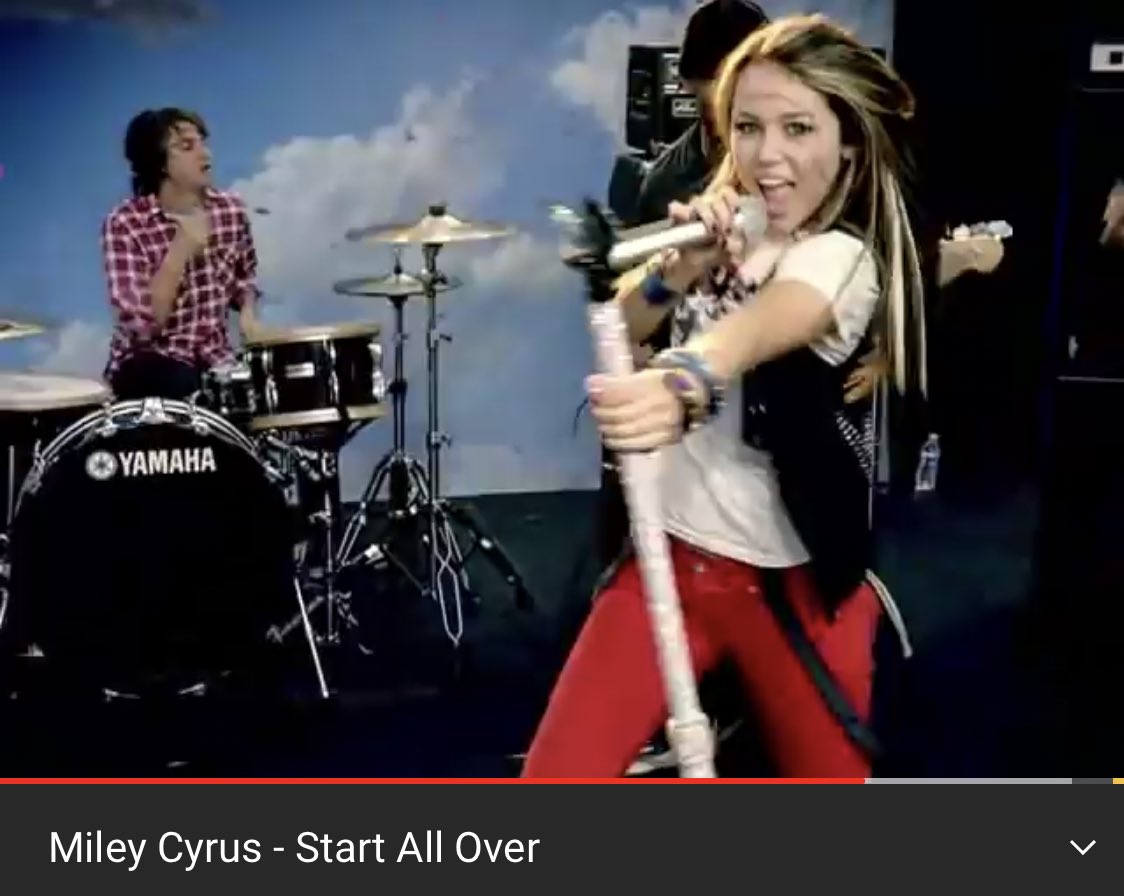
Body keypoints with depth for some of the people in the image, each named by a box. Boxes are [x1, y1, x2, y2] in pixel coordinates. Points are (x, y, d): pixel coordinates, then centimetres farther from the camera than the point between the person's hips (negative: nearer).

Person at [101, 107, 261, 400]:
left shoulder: (231, 210, 0)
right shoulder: (125, 224, -15)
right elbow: (140, 324, -23)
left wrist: (247, 313, -1)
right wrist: (181, 249, -27)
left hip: (215, 357, 5)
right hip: (150, 361, -5)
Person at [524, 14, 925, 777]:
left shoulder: (843, 257, -16)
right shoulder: (721, 230, 5)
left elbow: (753, 331, -39)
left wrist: (680, 387, -60)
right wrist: (676, 269, -24)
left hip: (795, 582, -4)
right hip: (671, 555, 5)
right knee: (553, 775, -2)